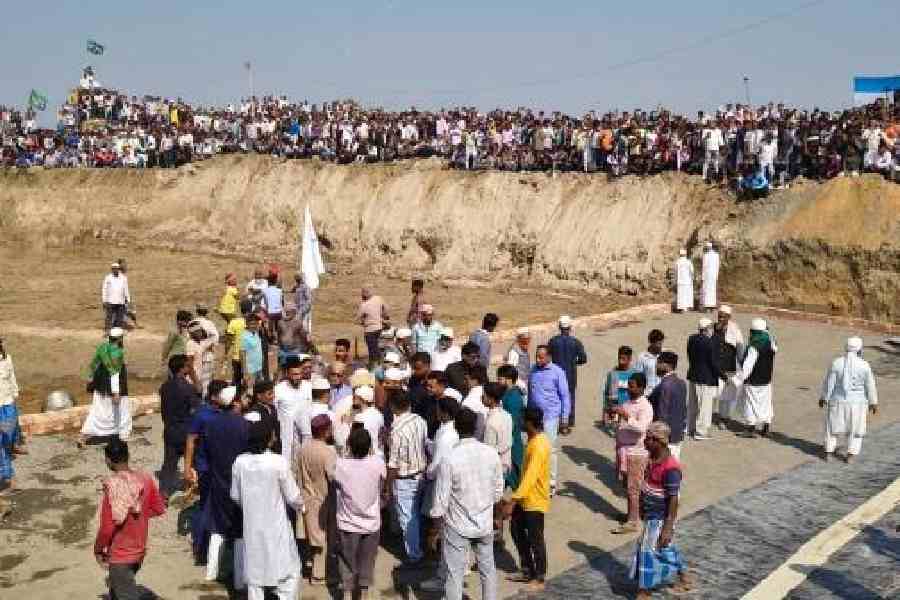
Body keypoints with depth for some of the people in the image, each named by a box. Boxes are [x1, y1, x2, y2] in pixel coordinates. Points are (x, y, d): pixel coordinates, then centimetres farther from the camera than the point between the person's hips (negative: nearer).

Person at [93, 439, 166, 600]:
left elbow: (107, 527, -20)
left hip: (119, 554, -6)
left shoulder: (112, 486, -24)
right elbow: (159, 508, 3)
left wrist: (98, 549, -4)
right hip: (139, 550, 6)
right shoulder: (145, 478, -9)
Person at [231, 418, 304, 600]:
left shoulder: (240, 462, -6)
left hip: (251, 527, 4)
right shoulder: (279, 462, -19)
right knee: (290, 571, 11)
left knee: (254, 573, 16)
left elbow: (235, 496, 5)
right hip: (276, 527, -4)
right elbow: (292, 497, -11)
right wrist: (301, 506, 11)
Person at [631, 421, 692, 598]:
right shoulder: (652, 459, 0)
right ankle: (684, 580, 39)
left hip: (660, 519, -9)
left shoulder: (670, 468, -27)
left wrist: (667, 528, -21)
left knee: (649, 551, 0)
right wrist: (643, 510, 21)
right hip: (650, 516, 9)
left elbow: (673, 500, -24)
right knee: (666, 549, 21)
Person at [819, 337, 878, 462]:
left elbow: (828, 382, -7)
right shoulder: (864, 365, -11)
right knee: (855, 429, 14)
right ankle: (850, 456, 10)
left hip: (837, 401, 0)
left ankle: (829, 453, 15)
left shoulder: (836, 363, -10)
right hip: (857, 403, 0)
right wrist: (873, 402, 3)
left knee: (833, 427, 15)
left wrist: (823, 398, 4)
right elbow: (870, 386, -5)